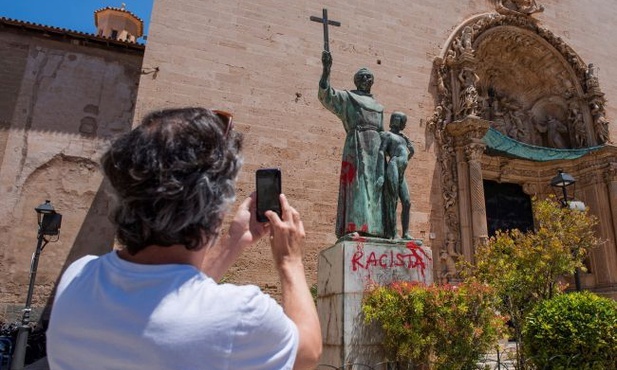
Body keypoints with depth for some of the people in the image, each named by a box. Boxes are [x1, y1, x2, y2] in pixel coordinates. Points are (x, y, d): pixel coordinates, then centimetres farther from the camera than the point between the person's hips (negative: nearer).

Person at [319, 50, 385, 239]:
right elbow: (326, 94, -6)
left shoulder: (378, 106, 29)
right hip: (356, 144, -6)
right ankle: (354, 227, -25)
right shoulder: (346, 97, 13)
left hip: (376, 147, 6)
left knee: (375, 185, -2)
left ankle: (373, 228, -3)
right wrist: (326, 70, -19)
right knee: (357, 182, -18)